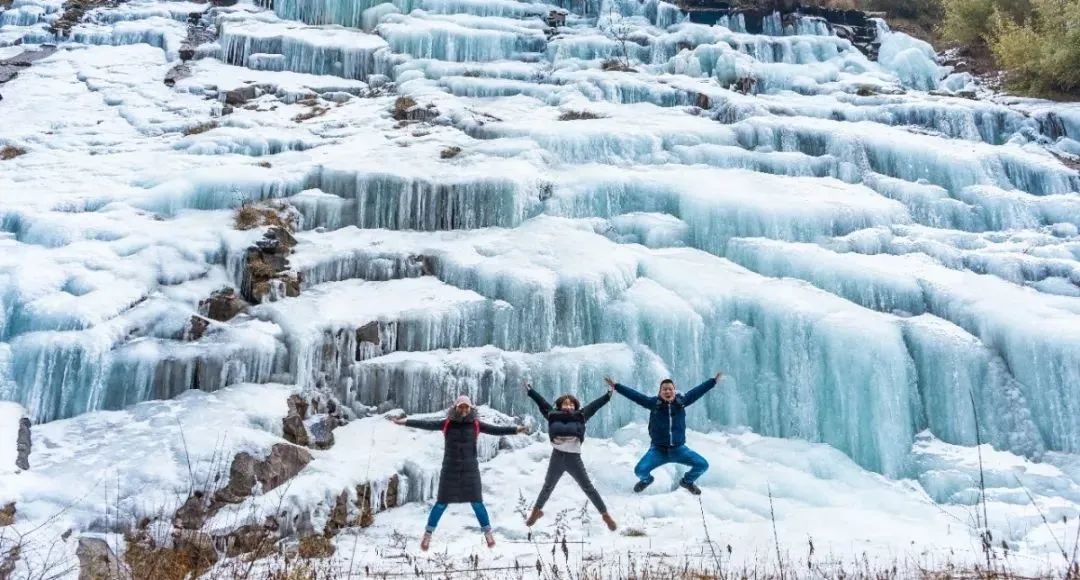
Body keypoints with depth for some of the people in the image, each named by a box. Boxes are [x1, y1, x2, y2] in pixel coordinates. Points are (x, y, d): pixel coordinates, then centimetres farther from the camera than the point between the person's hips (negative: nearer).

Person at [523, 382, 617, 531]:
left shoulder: (580, 416, 4)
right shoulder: (554, 415, 5)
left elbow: (594, 405, 7)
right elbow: (541, 402, 12)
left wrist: (608, 395, 8)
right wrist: (530, 390, 18)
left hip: (574, 458, -1)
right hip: (557, 457, 1)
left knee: (588, 488, 6)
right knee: (548, 486, 19)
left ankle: (605, 514, 16)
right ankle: (536, 511, 38)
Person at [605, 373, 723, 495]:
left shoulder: (681, 401, -3)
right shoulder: (654, 402, -8)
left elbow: (697, 391, 4)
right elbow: (634, 395, -9)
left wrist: (714, 381, 8)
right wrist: (616, 386, -13)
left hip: (679, 449, 2)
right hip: (658, 450, -2)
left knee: (703, 465, -10)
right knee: (639, 470, -22)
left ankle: (687, 481, 25)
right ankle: (646, 480, 21)